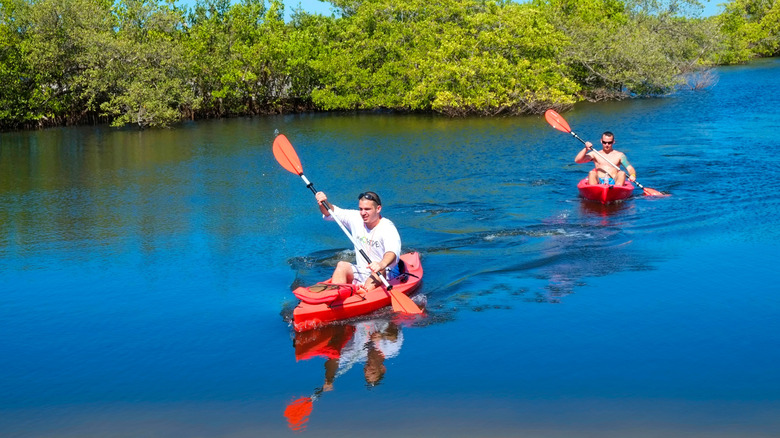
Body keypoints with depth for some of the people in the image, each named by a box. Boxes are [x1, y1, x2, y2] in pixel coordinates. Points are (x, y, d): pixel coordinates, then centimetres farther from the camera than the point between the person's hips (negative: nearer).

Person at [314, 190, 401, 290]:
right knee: (342, 265, -19)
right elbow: (332, 213, 12)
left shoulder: (388, 227, -17)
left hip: (386, 275, -6)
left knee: (378, 271, -36)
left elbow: (393, 251, -35)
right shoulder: (356, 218, 3)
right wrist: (324, 204, -11)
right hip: (361, 273, 6)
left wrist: (382, 264, -57)